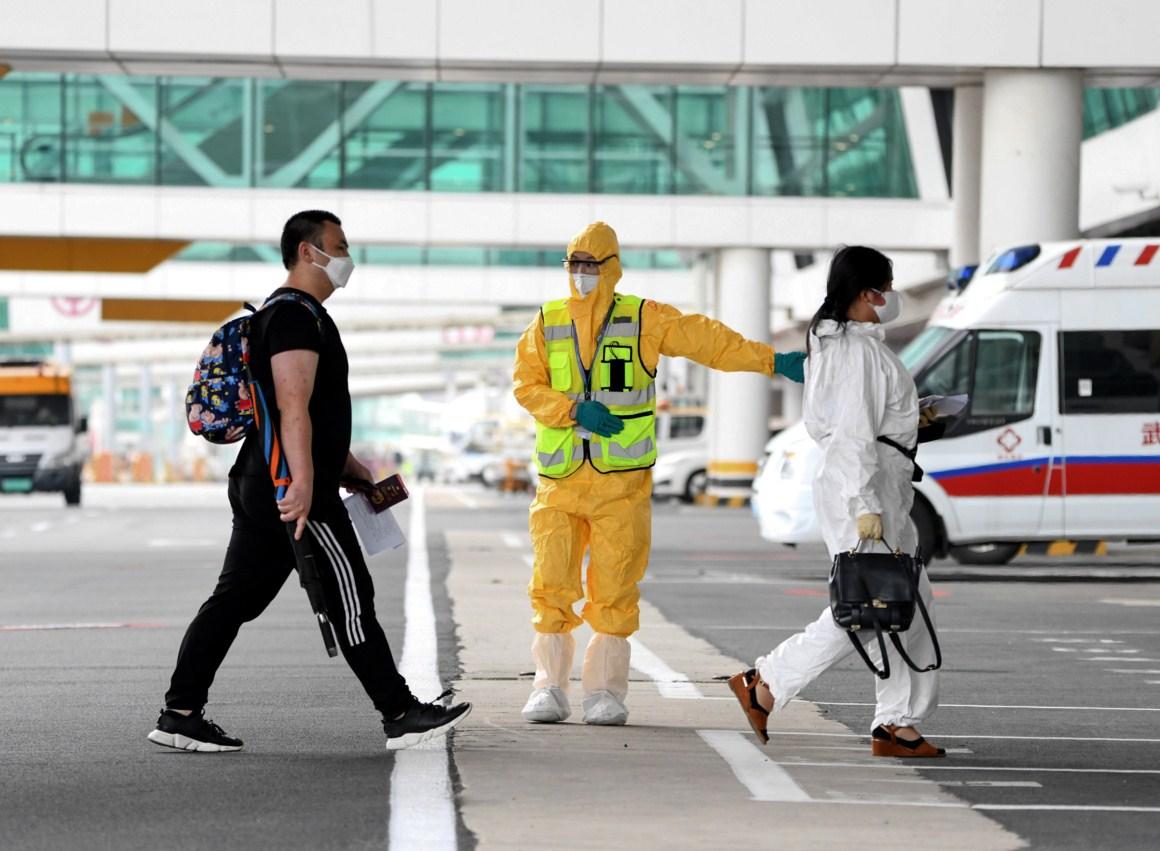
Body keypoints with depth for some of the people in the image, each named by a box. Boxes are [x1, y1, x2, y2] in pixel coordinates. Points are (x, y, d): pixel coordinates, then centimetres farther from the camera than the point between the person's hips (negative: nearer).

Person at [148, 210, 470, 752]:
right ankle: (401, 716, -1)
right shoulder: (297, 316, -12)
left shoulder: (295, 314, 23)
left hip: (257, 485, 11)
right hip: (293, 490, -11)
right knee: (350, 597, -5)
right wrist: (303, 483, -29)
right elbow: (293, 407, -23)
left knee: (236, 597, 9)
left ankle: (180, 715, 8)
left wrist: (354, 470, 31)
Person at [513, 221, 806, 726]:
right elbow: (527, 387, 5)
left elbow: (708, 341, 5)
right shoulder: (547, 323, 9)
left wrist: (771, 361, 1)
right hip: (561, 477, 2)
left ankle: (606, 690, 5)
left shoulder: (643, 319, 4)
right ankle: (550, 686, 5)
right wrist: (574, 409, -11)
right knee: (551, 585, -3)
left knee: (615, 589, -3)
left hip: (622, 480, -1)